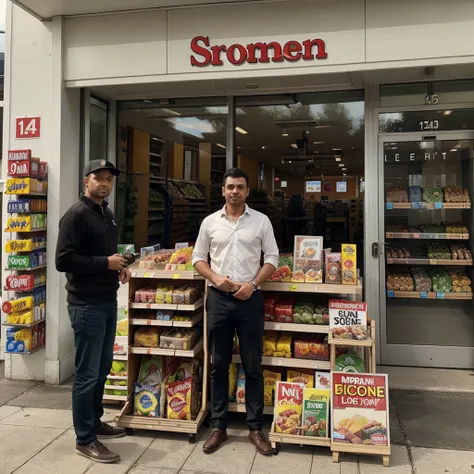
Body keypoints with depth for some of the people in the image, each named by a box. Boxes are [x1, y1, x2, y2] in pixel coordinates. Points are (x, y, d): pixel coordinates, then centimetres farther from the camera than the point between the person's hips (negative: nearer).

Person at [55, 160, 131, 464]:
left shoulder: (108, 214, 14)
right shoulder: (76, 215, -13)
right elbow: (63, 260, -20)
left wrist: (119, 267, 6)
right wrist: (106, 263, -19)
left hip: (108, 303, 9)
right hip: (87, 306, -9)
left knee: (102, 369, 18)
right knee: (87, 373, 1)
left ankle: (95, 422, 34)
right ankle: (85, 440, 14)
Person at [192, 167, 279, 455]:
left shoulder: (261, 221, 2)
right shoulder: (210, 222, 6)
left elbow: (272, 259, 2)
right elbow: (198, 258, 9)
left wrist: (253, 284, -12)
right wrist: (216, 278, -9)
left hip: (250, 300, -1)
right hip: (219, 299, 1)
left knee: (253, 366, 6)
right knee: (219, 365, 9)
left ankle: (256, 428, 20)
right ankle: (219, 427, 22)